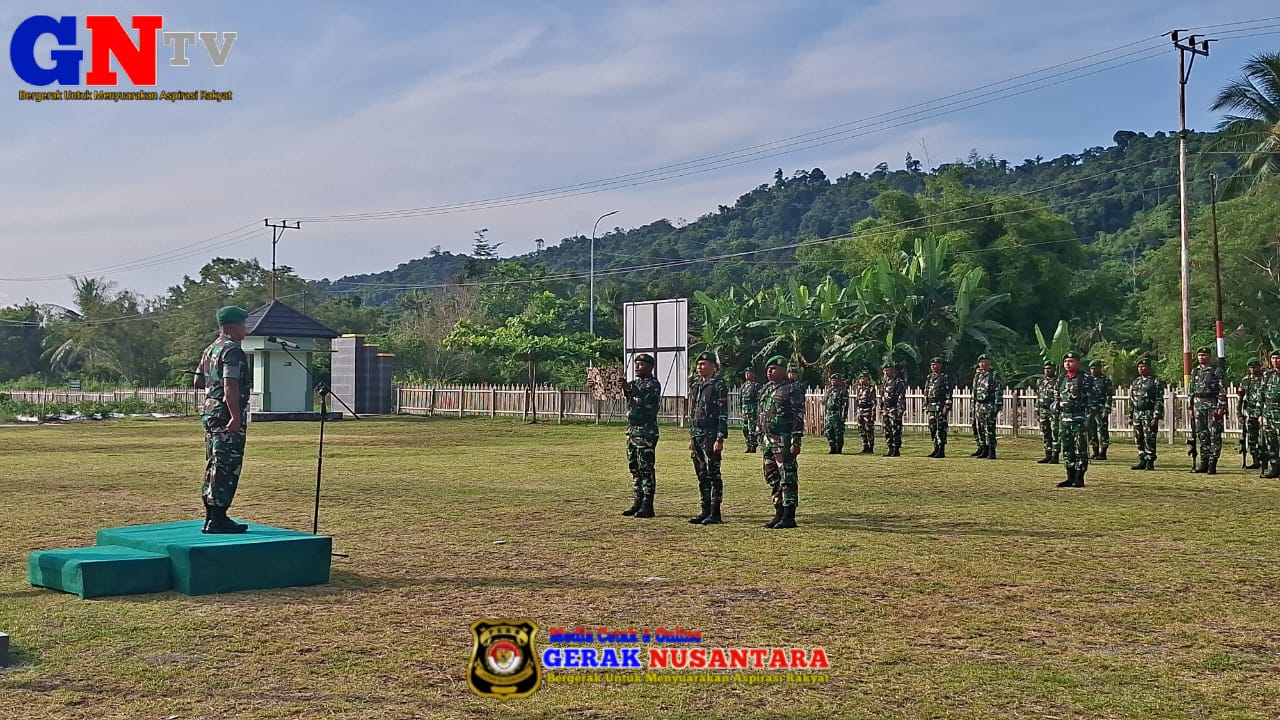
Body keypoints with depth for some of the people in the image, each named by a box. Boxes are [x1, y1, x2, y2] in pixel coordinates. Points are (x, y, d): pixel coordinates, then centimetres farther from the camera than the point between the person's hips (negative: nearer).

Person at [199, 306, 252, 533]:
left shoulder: (210, 350, 15)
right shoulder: (232, 350, -14)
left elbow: (198, 380, 22)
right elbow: (230, 386, -24)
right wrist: (236, 417, -26)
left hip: (210, 413, 10)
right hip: (227, 416, -10)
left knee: (214, 467, 14)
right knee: (226, 468, -7)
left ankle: (211, 518, 20)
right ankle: (218, 519, -7)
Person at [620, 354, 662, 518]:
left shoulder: (654, 384, -6)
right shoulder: (635, 383, 19)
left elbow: (645, 396, -25)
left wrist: (628, 388, -39)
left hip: (646, 431, -8)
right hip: (632, 429, 8)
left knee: (646, 467, -8)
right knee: (634, 467, 10)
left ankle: (647, 506, -7)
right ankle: (638, 502, 16)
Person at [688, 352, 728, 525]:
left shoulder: (718, 386, -7)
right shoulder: (695, 386, 15)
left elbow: (723, 414, -11)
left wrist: (720, 439, -17)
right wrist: (691, 437, 17)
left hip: (711, 435, -8)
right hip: (697, 436, 8)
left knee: (713, 474, -4)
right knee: (701, 475, 10)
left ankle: (715, 513, 0)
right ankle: (705, 511, 16)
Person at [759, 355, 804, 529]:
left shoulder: (792, 390, -9)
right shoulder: (765, 390, 16)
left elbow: (799, 417, -13)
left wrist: (796, 441, -18)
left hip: (784, 440, -9)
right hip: (769, 440, 9)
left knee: (787, 477, -6)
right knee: (772, 477, 12)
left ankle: (789, 517, -4)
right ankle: (779, 513, 20)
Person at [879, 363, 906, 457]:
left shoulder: (899, 382, -6)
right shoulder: (884, 383, 17)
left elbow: (901, 398, -12)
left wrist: (900, 411, -19)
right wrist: (881, 412, 18)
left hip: (894, 410, -8)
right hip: (885, 410, 8)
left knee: (896, 431, -7)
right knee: (887, 431, 8)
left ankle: (896, 450, -5)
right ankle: (891, 450, 13)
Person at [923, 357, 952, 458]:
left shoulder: (945, 378, -4)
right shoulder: (929, 378, 16)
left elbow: (949, 394, -9)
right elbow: (926, 393, 19)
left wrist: (947, 407, -16)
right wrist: (926, 406, 13)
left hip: (941, 406, -7)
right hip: (931, 407, 7)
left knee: (941, 428, -6)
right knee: (932, 428, 8)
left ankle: (941, 451, -4)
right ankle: (936, 449, 15)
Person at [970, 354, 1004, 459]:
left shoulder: (995, 375, -6)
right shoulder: (977, 375, 15)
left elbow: (999, 391, -10)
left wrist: (997, 406, -17)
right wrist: (974, 406, 18)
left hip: (989, 406, -7)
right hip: (978, 406, 7)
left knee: (989, 429, -8)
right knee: (980, 428, 8)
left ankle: (991, 451, -6)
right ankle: (983, 449, 16)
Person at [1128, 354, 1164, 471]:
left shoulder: (1155, 382, -3)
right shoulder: (1135, 382, 16)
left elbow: (1159, 401, -8)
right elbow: (1131, 401, 19)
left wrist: (1156, 417, -15)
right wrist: (1130, 416, 14)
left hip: (1150, 415, -6)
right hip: (1137, 416, 6)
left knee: (1149, 439, -7)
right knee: (1139, 440, 8)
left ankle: (1150, 463, -2)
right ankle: (1142, 461, 15)